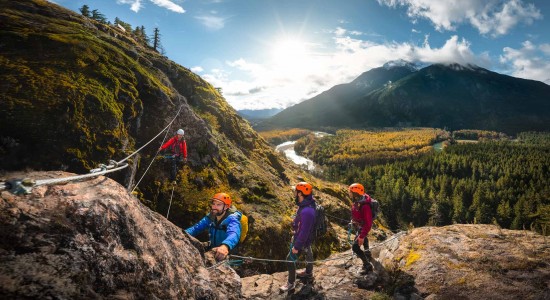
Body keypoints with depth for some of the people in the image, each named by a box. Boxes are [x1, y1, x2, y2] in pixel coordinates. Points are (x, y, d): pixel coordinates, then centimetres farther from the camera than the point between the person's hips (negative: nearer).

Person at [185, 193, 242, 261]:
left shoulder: (232, 220, -24)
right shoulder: (211, 217, -3)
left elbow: (233, 234, -45)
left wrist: (225, 246, -67)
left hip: (229, 255, -4)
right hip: (213, 250, 4)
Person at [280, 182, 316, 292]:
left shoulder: (307, 211, -40)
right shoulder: (307, 204, -11)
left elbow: (304, 232, -33)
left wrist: (296, 247, -21)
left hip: (303, 240, -9)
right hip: (306, 238, 9)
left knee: (290, 259, 5)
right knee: (308, 253, 29)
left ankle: (291, 283, 24)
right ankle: (309, 273, 53)